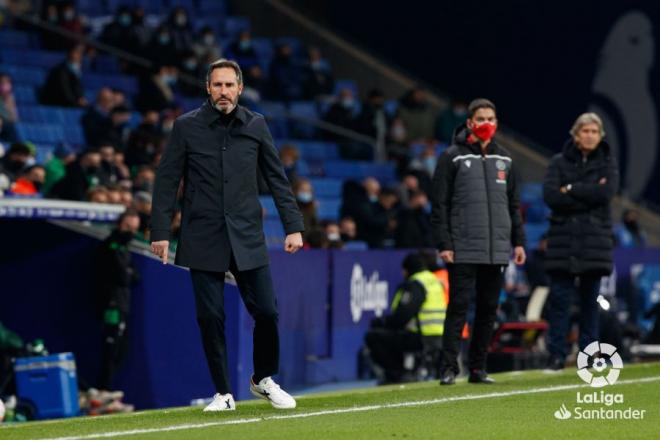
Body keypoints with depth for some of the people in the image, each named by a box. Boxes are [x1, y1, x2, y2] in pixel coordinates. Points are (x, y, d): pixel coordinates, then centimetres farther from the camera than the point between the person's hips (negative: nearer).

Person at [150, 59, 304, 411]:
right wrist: (160, 232, -5)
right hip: (203, 240, -2)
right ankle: (223, 393, 10)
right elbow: (166, 181, 1)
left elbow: (277, 179, 9)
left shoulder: (255, 125, 5)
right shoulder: (186, 127, -1)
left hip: (247, 237, 2)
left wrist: (293, 226, 4)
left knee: (266, 311, -2)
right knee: (210, 317, -3)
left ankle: (263, 379, 21)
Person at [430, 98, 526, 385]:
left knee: (488, 309, 7)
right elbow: (439, 205, -4)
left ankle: (478, 368, 13)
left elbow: (513, 205, 19)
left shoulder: (504, 159, 14)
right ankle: (449, 368, -6)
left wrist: (518, 241, 10)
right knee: (459, 306, -8)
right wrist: (444, 245, -11)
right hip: (463, 250, -5)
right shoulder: (453, 157, -1)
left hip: (497, 250, 5)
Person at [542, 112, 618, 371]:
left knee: (590, 298, 3)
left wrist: (571, 190, -8)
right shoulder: (559, 162, 7)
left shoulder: (607, 162, 8)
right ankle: (557, 355, -3)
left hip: (594, 239, 0)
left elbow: (607, 192, -10)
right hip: (563, 237, 0)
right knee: (559, 297, -5)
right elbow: (550, 196, -8)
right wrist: (589, 195, -10)